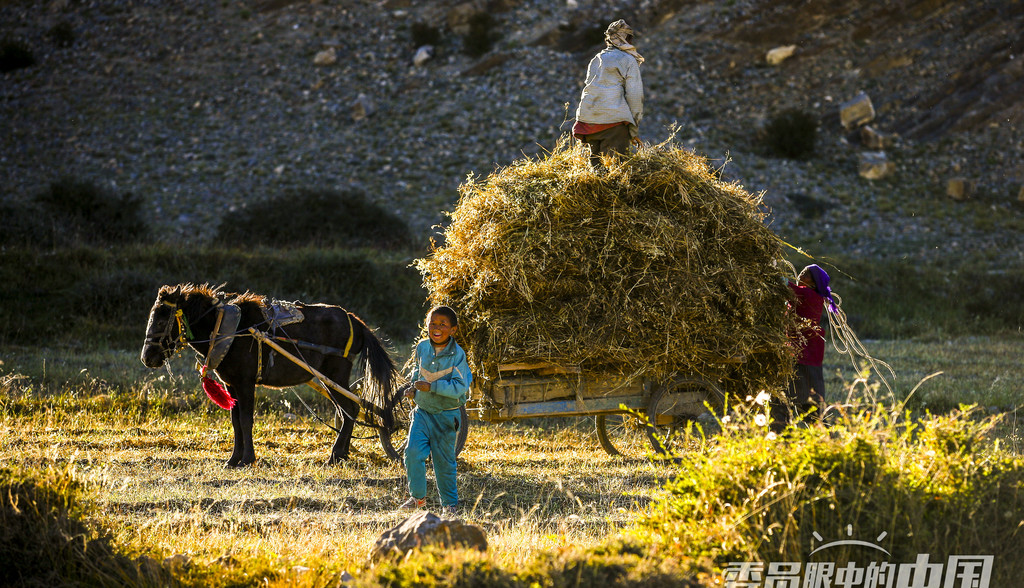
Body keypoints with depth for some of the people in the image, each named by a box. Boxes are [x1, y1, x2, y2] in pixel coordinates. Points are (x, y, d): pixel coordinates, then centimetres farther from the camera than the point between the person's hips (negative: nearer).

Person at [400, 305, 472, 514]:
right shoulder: (422, 348, 1)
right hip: (422, 411, 4)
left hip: (446, 416, -4)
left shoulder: (457, 355, -15)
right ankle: (418, 497, 6)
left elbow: (459, 387, -22)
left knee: (443, 459, 3)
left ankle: (450, 502, 20)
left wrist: (431, 387, -28)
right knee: (413, 452, -11)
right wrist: (413, 387, 5)